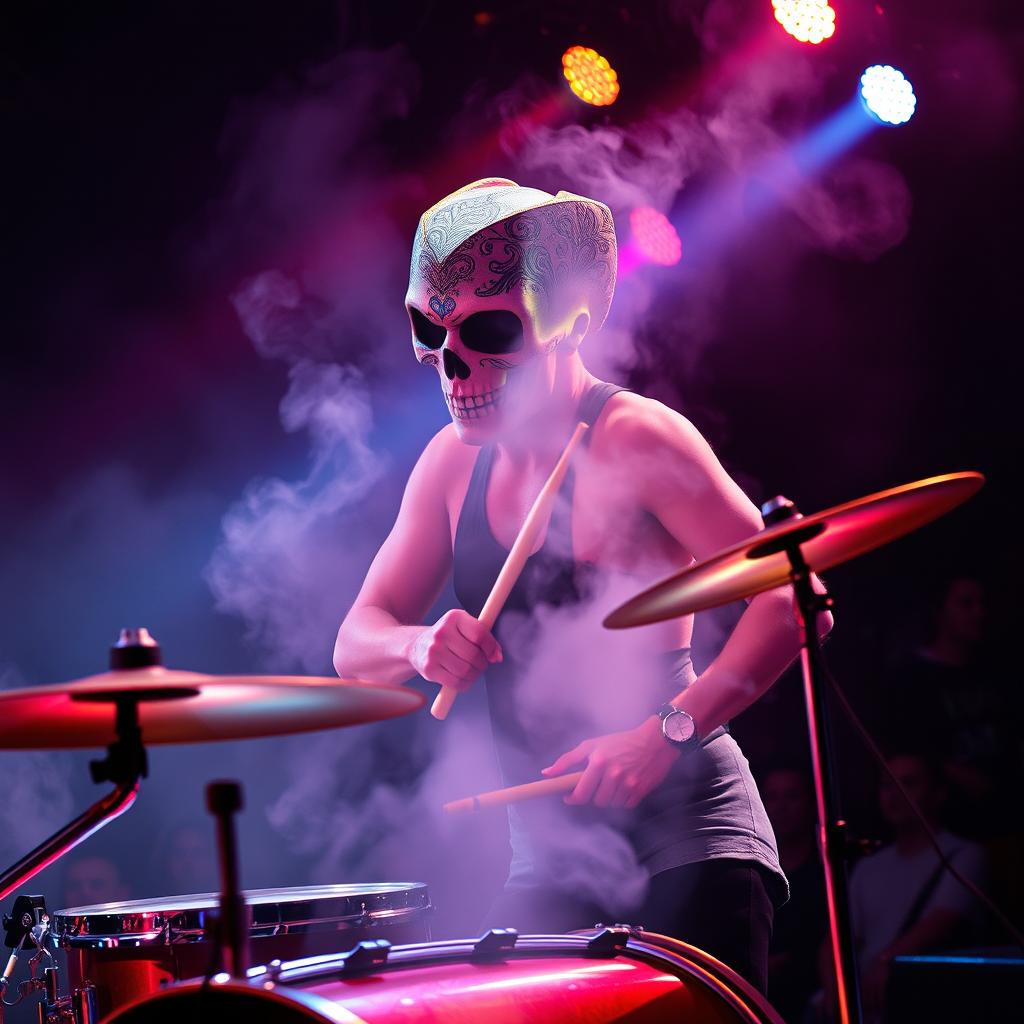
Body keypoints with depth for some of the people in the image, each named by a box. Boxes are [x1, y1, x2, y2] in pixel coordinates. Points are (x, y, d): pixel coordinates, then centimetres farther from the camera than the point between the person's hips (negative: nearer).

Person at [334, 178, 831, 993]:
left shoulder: (634, 442, -14)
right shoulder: (455, 461, 7)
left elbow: (794, 603, -19)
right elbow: (357, 643, 9)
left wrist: (670, 729, -29)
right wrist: (422, 646, -14)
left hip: (686, 838, -6)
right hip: (549, 859, 6)